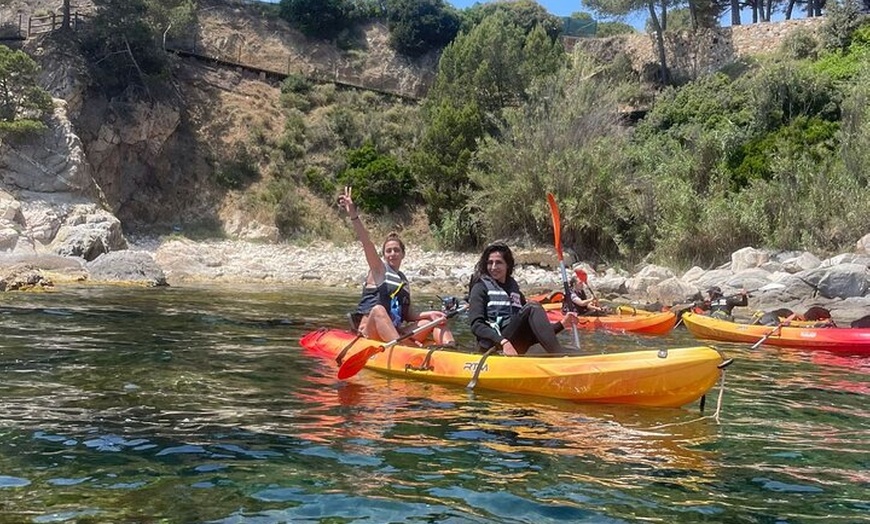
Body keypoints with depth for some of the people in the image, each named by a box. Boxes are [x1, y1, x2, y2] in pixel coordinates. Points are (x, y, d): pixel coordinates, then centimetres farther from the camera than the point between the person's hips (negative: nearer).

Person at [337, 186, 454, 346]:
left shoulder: (404, 281, 19)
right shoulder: (379, 268, 4)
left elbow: (407, 315, 17)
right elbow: (366, 242, -12)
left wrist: (429, 314, 0)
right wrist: (354, 216, -25)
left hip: (395, 333, 6)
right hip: (370, 332, -6)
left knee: (436, 319, -1)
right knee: (378, 309, -35)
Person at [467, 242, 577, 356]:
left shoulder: (514, 289, 22)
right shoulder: (481, 288, 5)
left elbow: (531, 327, 20)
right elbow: (476, 325, -9)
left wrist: (561, 324, 6)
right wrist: (503, 342, -24)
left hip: (516, 348, 5)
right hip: (496, 347, -5)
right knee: (532, 307, -24)